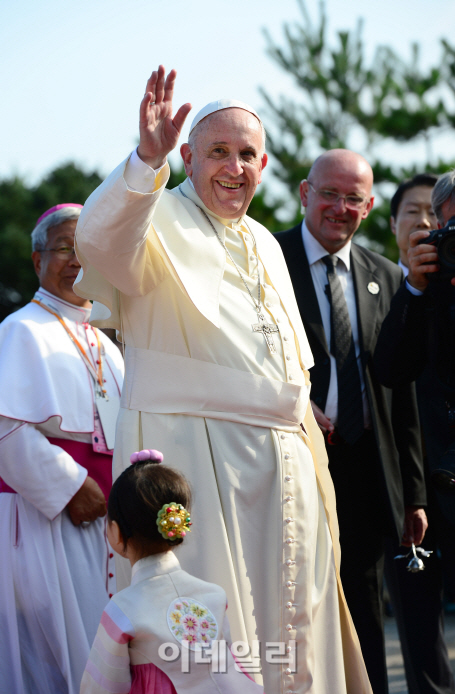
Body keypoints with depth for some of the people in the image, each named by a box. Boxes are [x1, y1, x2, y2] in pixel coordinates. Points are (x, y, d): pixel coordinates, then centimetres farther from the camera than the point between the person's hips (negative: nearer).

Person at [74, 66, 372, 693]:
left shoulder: (263, 244, 21)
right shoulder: (162, 220, -2)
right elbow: (103, 240, -28)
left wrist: (309, 444, 19)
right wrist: (148, 159, -44)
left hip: (283, 460, 7)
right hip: (194, 449, -7)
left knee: (286, 626, 10)